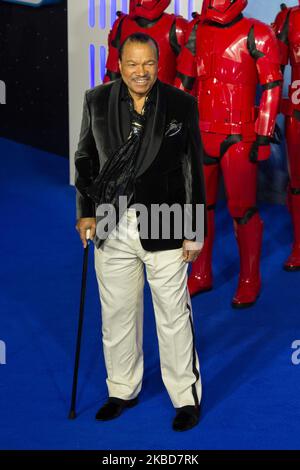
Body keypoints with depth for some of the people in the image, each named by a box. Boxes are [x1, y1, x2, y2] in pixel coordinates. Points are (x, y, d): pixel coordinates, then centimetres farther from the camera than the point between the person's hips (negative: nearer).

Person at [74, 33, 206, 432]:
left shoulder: (181, 105, -4)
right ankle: (123, 390, 30)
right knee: (117, 314, 13)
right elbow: (85, 159, 11)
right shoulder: (97, 101, 2)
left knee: (173, 315, 5)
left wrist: (195, 231, -4)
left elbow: (194, 171, -3)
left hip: (163, 228, -3)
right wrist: (86, 211, 4)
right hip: (111, 229, 3)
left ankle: (187, 396, 20)